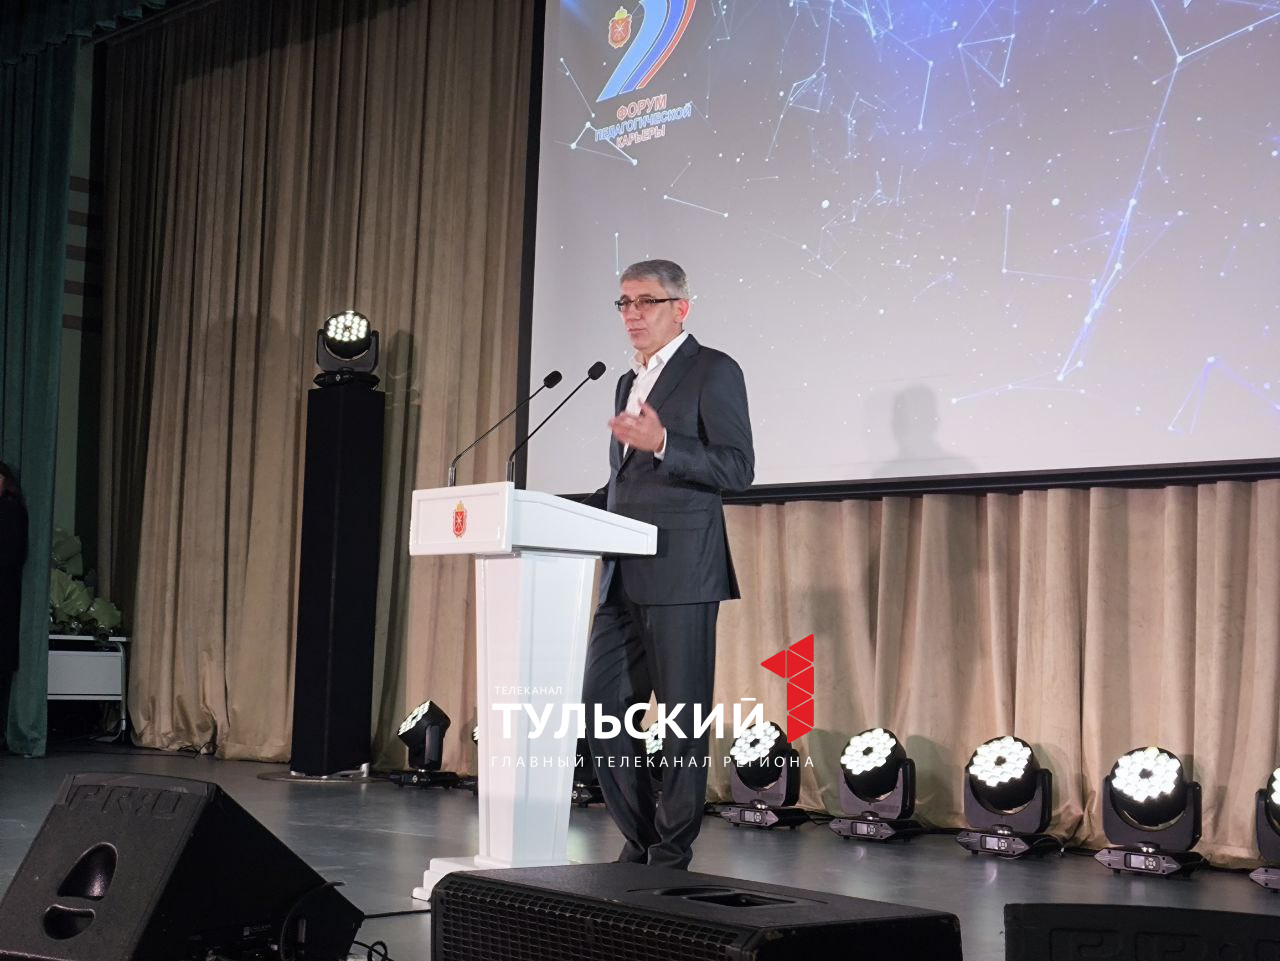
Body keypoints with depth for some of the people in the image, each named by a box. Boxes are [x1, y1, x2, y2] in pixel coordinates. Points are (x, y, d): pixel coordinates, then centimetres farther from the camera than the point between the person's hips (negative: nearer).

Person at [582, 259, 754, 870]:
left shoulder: (712, 371, -2)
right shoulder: (628, 382, 23)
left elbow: (737, 468, -12)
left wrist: (661, 443, -24)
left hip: (680, 574, -8)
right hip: (623, 578, 8)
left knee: (683, 720, -2)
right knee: (601, 714, 6)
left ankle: (672, 855, 6)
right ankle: (641, 841, 17)